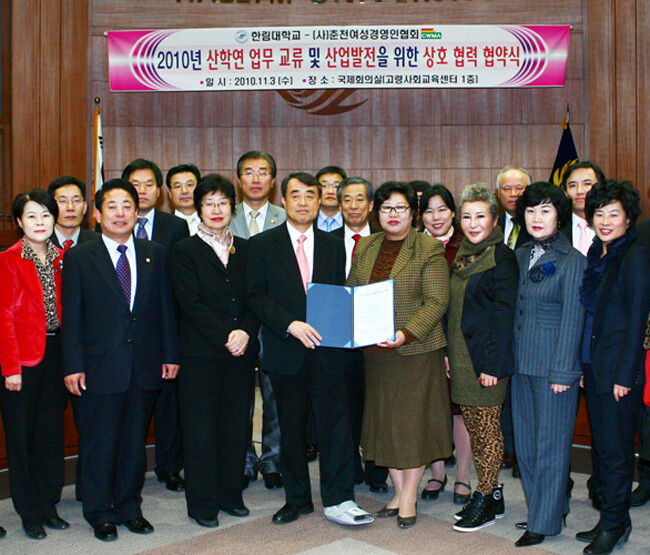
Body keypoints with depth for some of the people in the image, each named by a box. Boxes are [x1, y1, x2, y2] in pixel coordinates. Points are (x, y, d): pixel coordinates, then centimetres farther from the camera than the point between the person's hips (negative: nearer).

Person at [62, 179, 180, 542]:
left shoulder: (156, 255, 8)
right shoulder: (79, 257, 0)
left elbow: (166, 308, 8)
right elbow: (71, 316, -2)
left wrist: (171, 354, 3)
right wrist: (73, 366, -7)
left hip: (146, 366, 3)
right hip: (100, 367, -2)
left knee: (135, 442, 12)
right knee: (100, 443, 7)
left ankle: (130, 508, 28)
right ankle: (101, 514, 23)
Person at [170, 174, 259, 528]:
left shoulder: (246, 249, 12)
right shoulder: (185, 250, 1)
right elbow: (190, 302, -9)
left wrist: (245, 332, -12)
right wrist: (225, 336, -16)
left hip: (241, 352, 4)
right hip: (201, 352, -3)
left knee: (236, 424, 8)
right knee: (201, 428, 2)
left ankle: (230, 494, 24)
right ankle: (202, 503, 15)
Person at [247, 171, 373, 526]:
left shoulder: (333, 245, 11)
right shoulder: (262, 244, 2)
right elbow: (256, 297, -5)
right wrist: (291, 324, -18)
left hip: (326, 351, 2)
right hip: (285, 351, -1)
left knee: (335, 423, -1)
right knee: (292, 430, 10)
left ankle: (338, 501, 9)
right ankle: (297, 499, 25)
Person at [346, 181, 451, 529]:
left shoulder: (429, 250, -6)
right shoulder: (365, 247, 11)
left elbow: (436, 301, -12)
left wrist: (406, 334, -24)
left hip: (416, 349, -5)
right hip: (375, 351, 5)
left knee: (413, 420, 3)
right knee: (384, 420, 11)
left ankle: (409, 496, 17)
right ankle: (399, 491, 25)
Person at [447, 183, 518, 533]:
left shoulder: (501, 258, -11)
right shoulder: (459, 256, 12)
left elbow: (504, 316, -15)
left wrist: (493, 365, -17)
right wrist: (447, 352, 11)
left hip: (486, 359, -8)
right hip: (460, 358, 8)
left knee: (488, 430, 3)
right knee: (473, 429, 14)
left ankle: (485, 501, 16)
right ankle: (492, 494, 27)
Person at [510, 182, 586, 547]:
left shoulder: (572, 260, -8)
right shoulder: (521, 256, 10)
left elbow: (572, 320, -11)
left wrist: (563, 371, -13)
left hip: (554, 366, -7)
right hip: (522, 363, 7)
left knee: (551, 444, 3)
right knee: (525, 442, 14)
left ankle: (545, 522, 16)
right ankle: (552, 507, 30)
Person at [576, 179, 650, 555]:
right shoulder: (596, 255, 12)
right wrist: (583, 364, 12)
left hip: (619, 368, -8)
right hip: (593, 364, 8)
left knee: (616, 449, 2)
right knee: (603, 445, 14)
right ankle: (614, 520, 26)